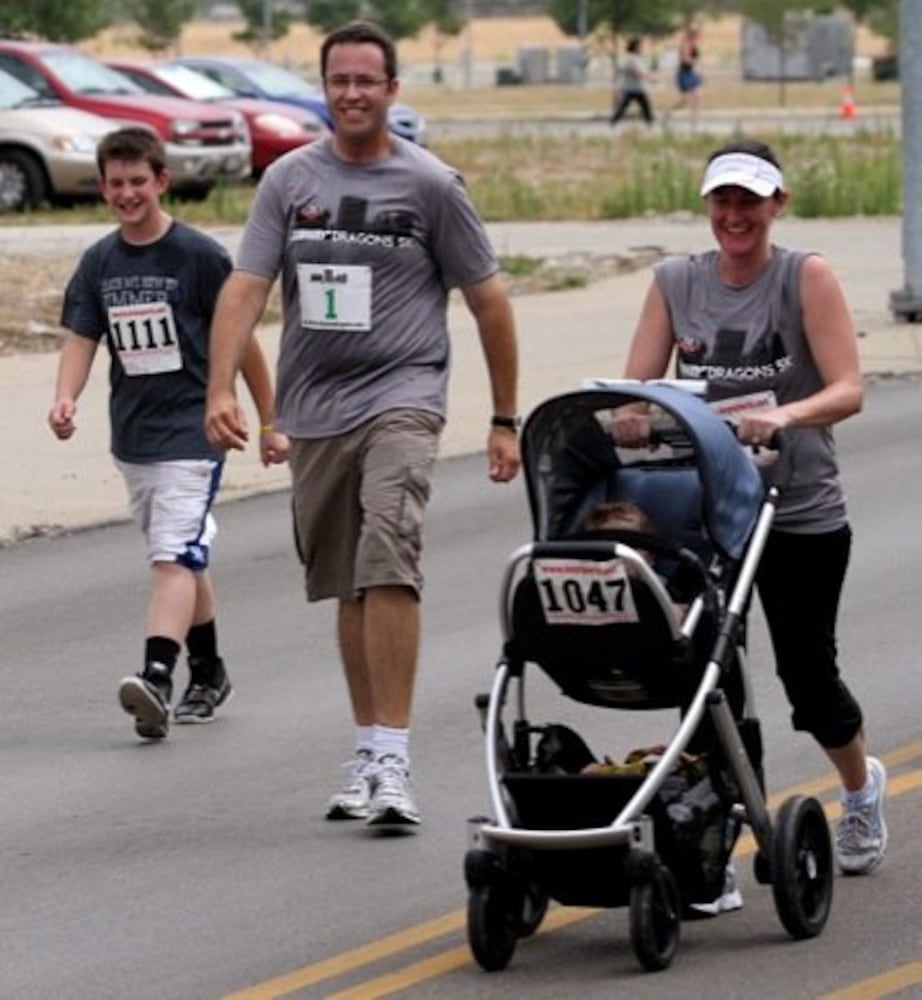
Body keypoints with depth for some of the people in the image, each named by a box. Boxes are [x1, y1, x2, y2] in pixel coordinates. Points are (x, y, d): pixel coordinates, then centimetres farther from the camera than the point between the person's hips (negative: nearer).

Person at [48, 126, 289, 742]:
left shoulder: (198, 255, -9)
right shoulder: (99, 263, 6)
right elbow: (82, 338, 3)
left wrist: (270, 423, 1)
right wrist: (66, 398, -18)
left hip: (193, 429, -6)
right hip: (133, 432, 6)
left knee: (175, 558, -19)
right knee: (183, 559, 18)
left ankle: (157, 678, -33)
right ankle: (208, 675, 30)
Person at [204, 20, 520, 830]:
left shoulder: (429, 185, 0)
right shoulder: (290, 180, 8)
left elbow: (489, 301, 6)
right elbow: (246, 287, 0)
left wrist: (505, 420, 6)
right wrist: (221, 389, -15)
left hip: (401, 397, -4)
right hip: (314, 407, 4)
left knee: (388, 564, -21)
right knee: (349, 588, 11)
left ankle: (391, 761, -24)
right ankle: (368, 752, 23)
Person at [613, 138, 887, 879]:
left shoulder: (807, 278, -7)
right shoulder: (675, 284, 3)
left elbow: (847, 390, -15)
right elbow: (635, 387, -1)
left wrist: (782, 415, -35)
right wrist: (631, 418, -25)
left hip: (802, 512, -2)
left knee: (807, 667, 8)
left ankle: (861, 788, 39)